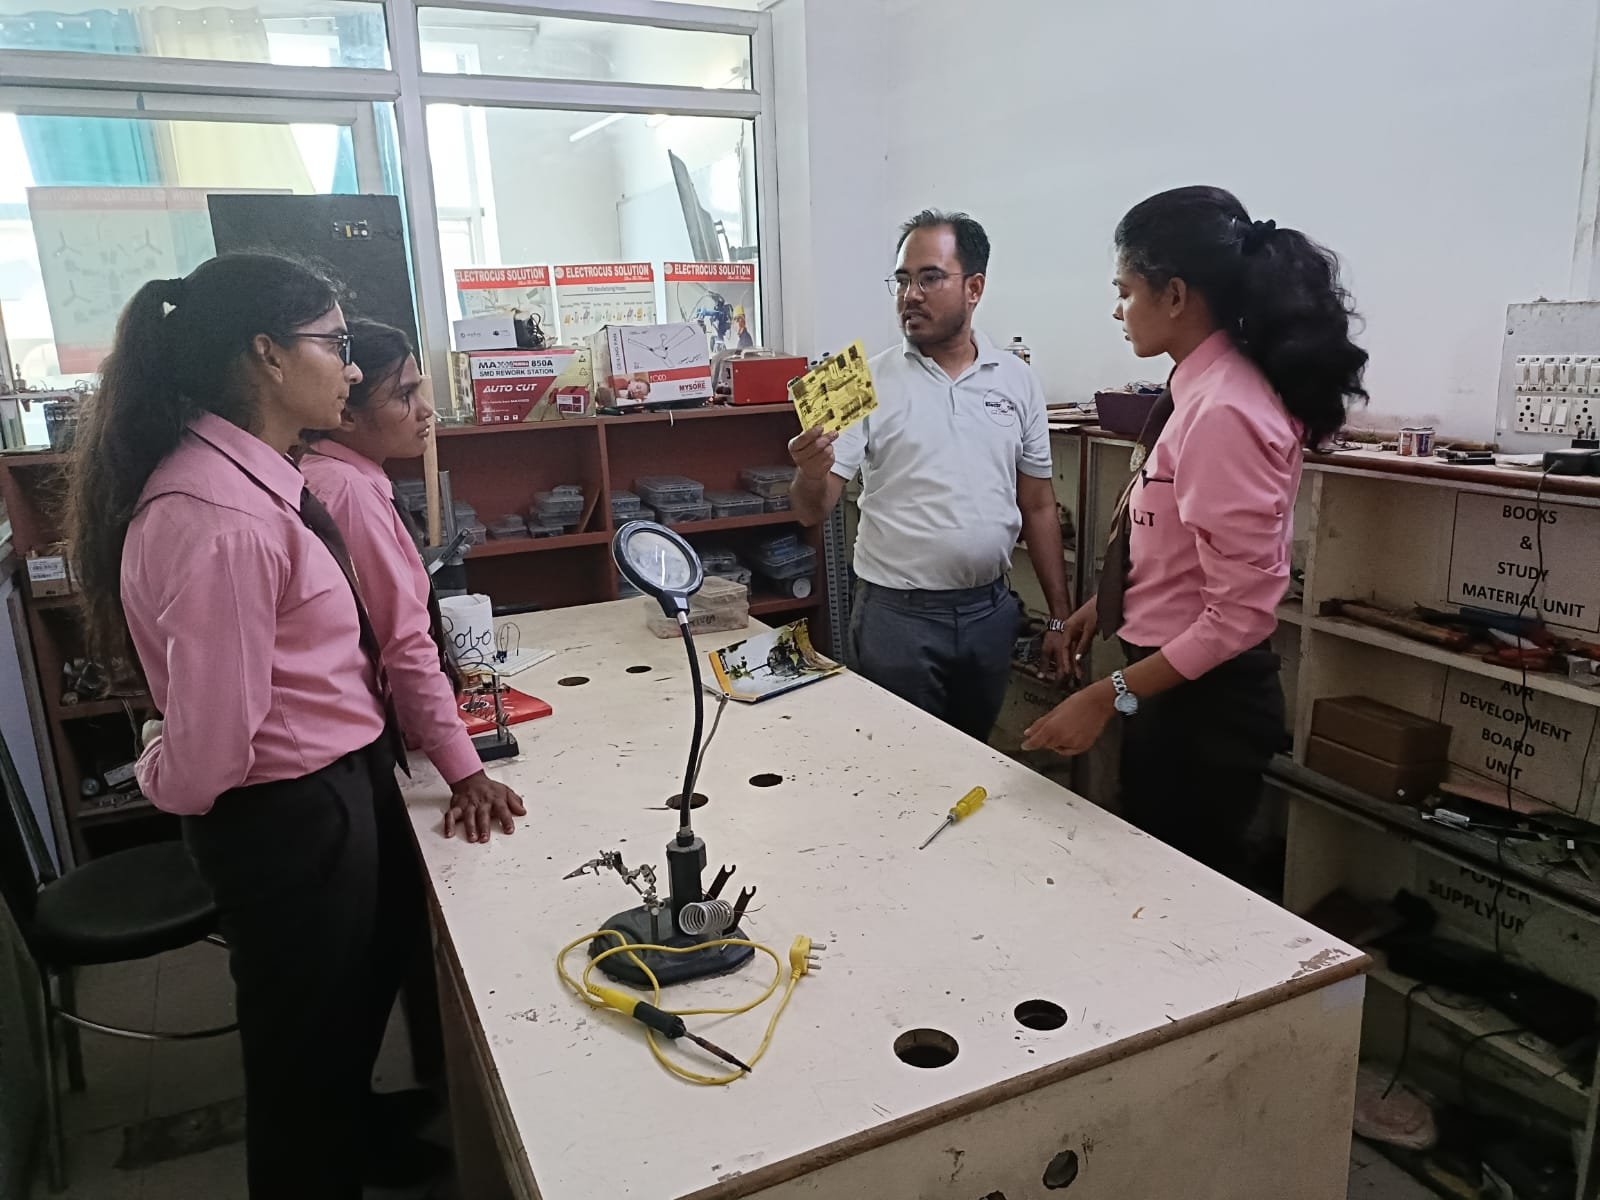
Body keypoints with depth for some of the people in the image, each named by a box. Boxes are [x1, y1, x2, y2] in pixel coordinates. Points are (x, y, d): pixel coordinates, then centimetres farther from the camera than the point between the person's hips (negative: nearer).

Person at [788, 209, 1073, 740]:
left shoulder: (1018, 380, 3)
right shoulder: (870, 381, -6)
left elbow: (1038, 507, 8)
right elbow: (813, 511, -9)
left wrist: (1060, 616, 7)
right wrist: (810, 476, -32)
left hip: (990, 610, 3)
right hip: (897, 614, -3)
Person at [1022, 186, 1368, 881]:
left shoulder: (1224, 412, -25)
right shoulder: (1204, 389, 3)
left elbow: (1241, 610, -25)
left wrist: (1109, 696, -22)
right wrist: (1106, 603, 20)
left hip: (1202, 699, -9)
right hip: (1174, 683, 9)